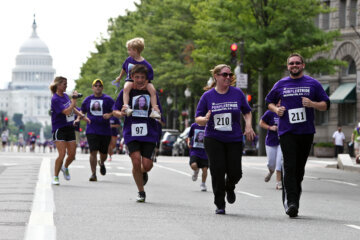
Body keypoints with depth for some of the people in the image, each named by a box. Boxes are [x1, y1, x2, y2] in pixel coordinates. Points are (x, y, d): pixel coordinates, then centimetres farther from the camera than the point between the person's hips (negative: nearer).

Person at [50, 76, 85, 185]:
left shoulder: (65, 96, 7)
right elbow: (67, 111, -25)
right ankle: (55, 177, -1)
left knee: (72, 154, 6)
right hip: (59, 129, -7)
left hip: (69, 128, 7)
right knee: (62, 154, -15)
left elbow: (73, 108, 25)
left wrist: (82, 115, 20)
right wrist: (74, 99, -23)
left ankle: (65, 168, 36)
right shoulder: (55, 99, -17)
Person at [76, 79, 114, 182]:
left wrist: (110, 115, -22)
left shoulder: (108, 99, 1)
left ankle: (101, 163, 45)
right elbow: (82, 111, 24)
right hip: (91, 130, 1)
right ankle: (93, 174, -5)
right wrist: (78, 118, 6)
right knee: (93, 152, -12)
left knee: (103, 153, 9)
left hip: (105, 131, -1)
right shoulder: (88, 99, 10)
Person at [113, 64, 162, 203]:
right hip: (131, 132, 0)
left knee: (146, 165, -8)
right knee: (136, 161, -15)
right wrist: (121, 114, -14)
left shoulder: (151, 92, 5)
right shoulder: (126, 92, 4)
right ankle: (141, 192, 5)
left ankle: (143, 173, 32)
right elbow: (115, 111, 8)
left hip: (149, 132, 0)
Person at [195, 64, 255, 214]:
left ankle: (229, 188, 32)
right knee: (217, 171, -10)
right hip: (213, 139, -1)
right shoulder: (208, 96, 0)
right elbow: (197, 119, 2)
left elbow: (247, 112, 15)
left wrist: (248, 126, -2)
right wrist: (204, 119, -21)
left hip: (234, 140, 1)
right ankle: (219, 205, 3)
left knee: (235, 172, -5)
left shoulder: (237, 93, 3)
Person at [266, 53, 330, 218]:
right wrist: (276, 109, 2)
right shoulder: (280, 84, 10)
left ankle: (291, 200, 21)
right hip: (286, 131, -1)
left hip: (306, 132, 1)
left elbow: (325, 105, 8)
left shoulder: (313, 84, 7)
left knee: (299, 168, 7)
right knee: (289, 166, -15)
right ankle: (291, 202, -21)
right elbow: (269, 101, 23)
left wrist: (312, 104, -12)